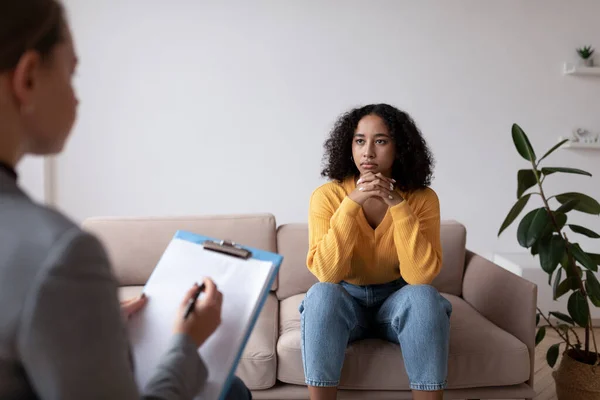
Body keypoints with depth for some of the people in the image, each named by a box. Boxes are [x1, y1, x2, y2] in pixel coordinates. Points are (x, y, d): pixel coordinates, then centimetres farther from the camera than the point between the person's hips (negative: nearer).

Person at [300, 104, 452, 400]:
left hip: (397, 301, 1)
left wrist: (397, 205, -31)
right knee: (321, 295, -31)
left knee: (424, 297, -30)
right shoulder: (327, 195, -15)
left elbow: (421, 275, -24)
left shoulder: (422, 198, -14)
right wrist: (351, 204, -32)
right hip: (346, 303, 0)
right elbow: (326, 273, -25)